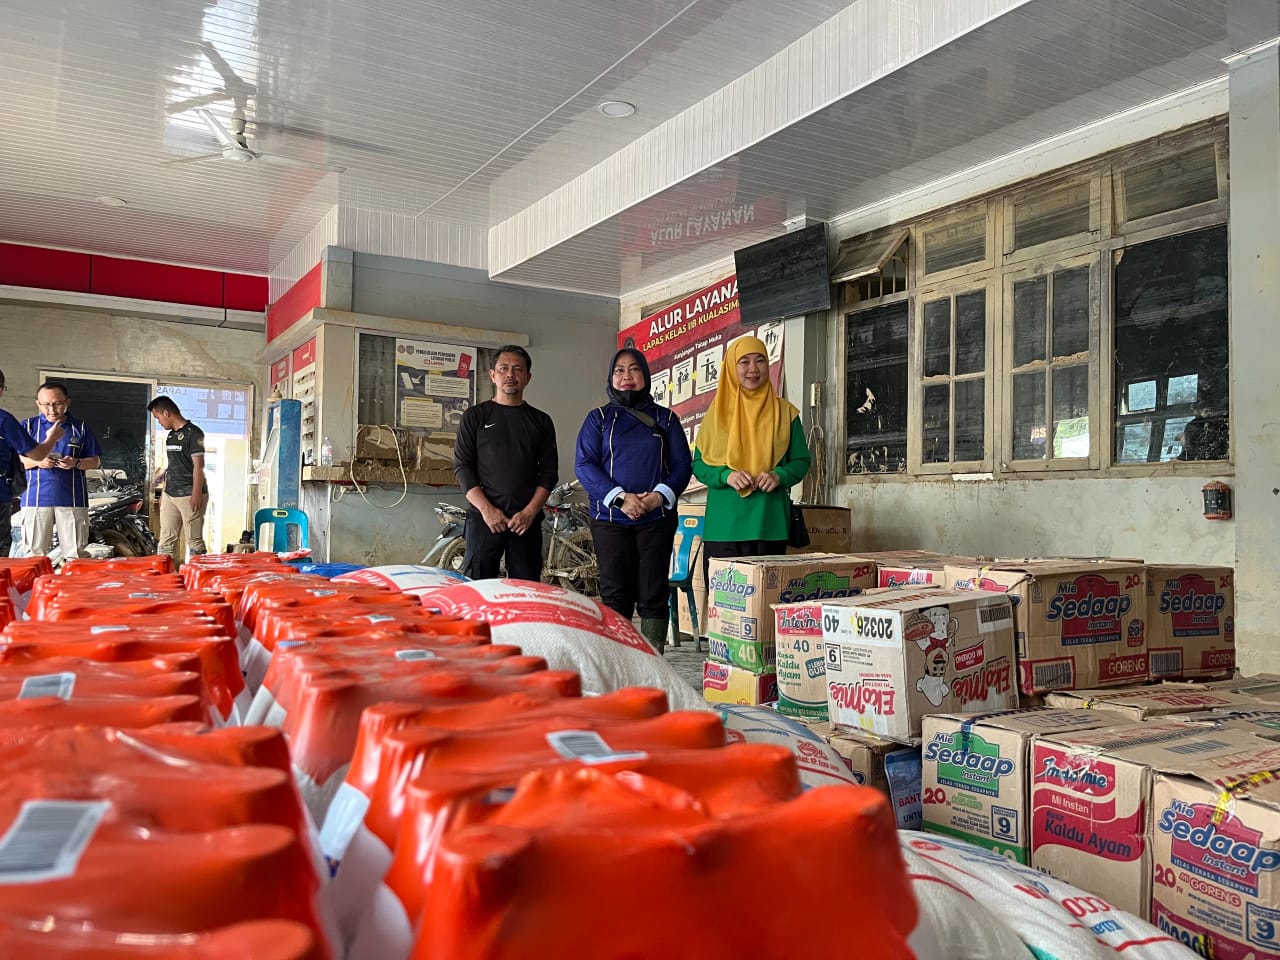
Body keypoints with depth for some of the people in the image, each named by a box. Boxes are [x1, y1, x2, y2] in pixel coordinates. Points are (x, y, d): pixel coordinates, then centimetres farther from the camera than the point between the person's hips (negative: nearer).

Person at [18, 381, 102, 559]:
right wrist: (37, 461, -12)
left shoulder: (80, 428, 10)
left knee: (74, 554, 1)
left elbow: (96, 461, 10)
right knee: (36, 553, 3)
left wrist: (76, 463, -11)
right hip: (36, 498, 0)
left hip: (72, 498, 0)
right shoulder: (28, 426, 10)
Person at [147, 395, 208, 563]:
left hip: (190, 495, -8)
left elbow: (198, 465, -14)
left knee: (194, 540, -3)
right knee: (166, 540, 7)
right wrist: (164, 492, 19)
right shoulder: (171, 436, 16)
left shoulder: (193, 433, -9)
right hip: (170, 495, 8)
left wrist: (197, 493, -19)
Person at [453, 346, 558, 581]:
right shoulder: (475, 416, 9)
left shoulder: (540, 421, 13)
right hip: (483, 517, -1)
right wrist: (487, 509, -10)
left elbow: (549, 472, 8)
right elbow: (462, 466, 2)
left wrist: (530, 512, -6)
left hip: (527, 520, 2)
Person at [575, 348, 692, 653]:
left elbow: (682, 464, 6)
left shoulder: (666, 419, 11)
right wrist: (620, 498, -15)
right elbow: (584, 464, -2)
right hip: (610, 518, -1)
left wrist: (660, 496, -13)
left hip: (657, 517, 1)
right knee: (615, 594, 1)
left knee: (653, 594, 2)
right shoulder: (599, 418, 8)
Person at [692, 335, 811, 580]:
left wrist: (779, 476, -11)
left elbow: (801, 461, 9)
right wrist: (726, 476, -13)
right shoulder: (717, 412, 6)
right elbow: (698, 463, 6)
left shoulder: (785, 412, 7)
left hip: (770, 523, 1)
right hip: (724, 524, 0)